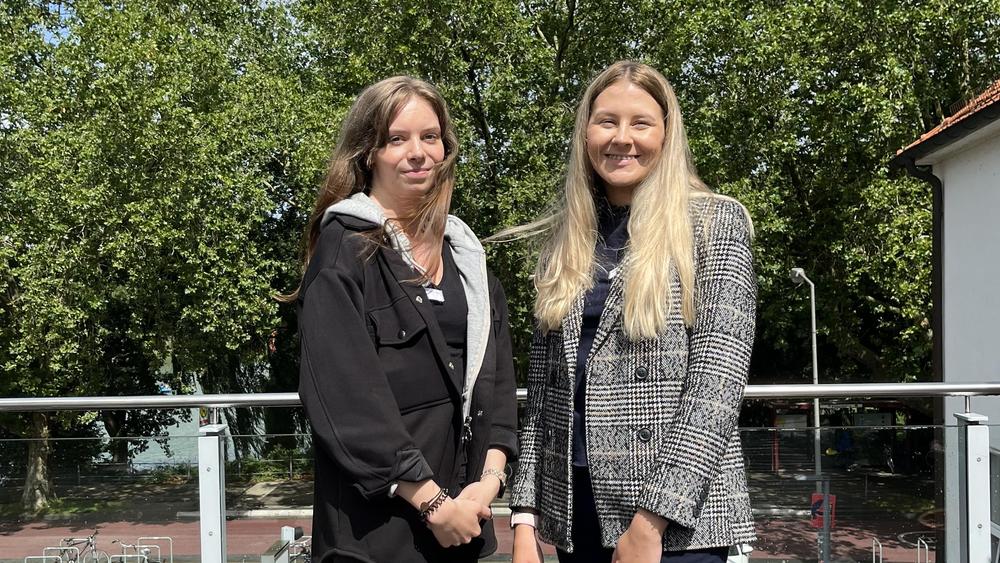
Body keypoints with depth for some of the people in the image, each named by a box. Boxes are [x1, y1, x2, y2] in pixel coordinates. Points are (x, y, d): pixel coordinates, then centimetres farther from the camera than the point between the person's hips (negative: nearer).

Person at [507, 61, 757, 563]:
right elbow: (542, 391, 9)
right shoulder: (564, 242, 10)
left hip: (679, 522, -4)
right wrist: (525, 517, 2)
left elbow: (716, 382, -12)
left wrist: (651, 521, -18)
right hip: (573, 515, 5)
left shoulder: (715, 221, -3)